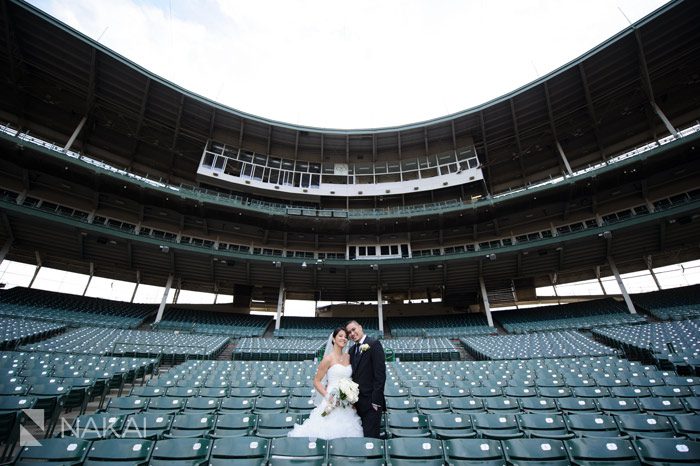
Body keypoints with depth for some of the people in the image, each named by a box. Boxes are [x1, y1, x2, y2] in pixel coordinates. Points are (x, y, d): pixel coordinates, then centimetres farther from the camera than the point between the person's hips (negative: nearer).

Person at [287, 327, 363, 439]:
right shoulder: (328, 359, -9)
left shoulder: (348, 357, 7)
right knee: (329, 432, -4)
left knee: (345, 432, 9)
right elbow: (316, 382, -6)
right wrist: (328, 396, -16)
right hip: (333, 402, -5)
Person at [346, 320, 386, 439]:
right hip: (357, 402, 7)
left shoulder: (374, 344, -11)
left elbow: (380, 374, -16)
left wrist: (376, 400, -18)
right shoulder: (352, 350, 13)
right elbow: (353, 374, 14)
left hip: (371, 402, -7)